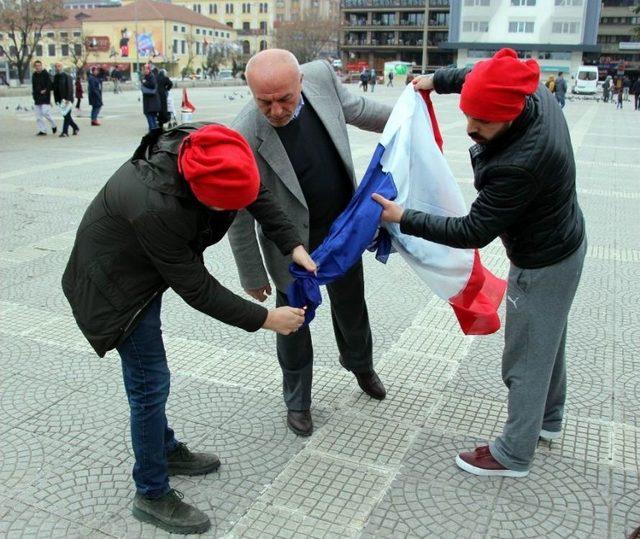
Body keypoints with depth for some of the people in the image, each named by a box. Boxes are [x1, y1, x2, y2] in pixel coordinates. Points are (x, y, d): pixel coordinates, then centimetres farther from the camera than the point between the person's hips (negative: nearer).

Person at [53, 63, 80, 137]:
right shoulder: (55, 77, 12)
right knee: (66, 116, 9)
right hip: (61, 100, 6)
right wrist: (56, 100, 8)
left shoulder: (67, 76, -7)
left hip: (68, 99, -6)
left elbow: (70, 88, -13)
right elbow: (55, 89, 14)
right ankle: (76, 128, 24)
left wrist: (68, 99, -20)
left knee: (67, 116, -9)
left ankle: (65, 132, -9)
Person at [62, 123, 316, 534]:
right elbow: (196, 290, -30)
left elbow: (258, 193, -4)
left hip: (146, 266, 8)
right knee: (150, 382, -1)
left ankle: (166, 450, 41)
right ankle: (153, 495, 17)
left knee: (149, 375, 22)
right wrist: (264, 319, -22)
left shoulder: (213, 149, -23)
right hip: (115, 285, -8)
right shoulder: (155, 208, -41)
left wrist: (294, 245, -14)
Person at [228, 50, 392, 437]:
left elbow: (355, 108, 5)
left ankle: (361, 364, 54)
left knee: (351, 304, 24)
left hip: (344, 224, 5)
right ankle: (298, 402, 37)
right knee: (293, 321, 12)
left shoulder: (321, 76, -19)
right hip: (294, 241, -4)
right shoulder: (244, 139, -31)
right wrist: (253, 277, -9)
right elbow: (239, 217, -18)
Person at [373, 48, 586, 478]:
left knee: (525, 358, 6)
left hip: (542, 265, -9)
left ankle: (513, 455, 24)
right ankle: (549, 419, 47)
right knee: (547, 340, 25)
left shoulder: (520, 164, -39)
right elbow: (488, 78, 11)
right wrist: (439, 80, 11)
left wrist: (405, 220, -23)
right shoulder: (535, 95, -14)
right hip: (562, 242, 10)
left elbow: (473, 233, -28)